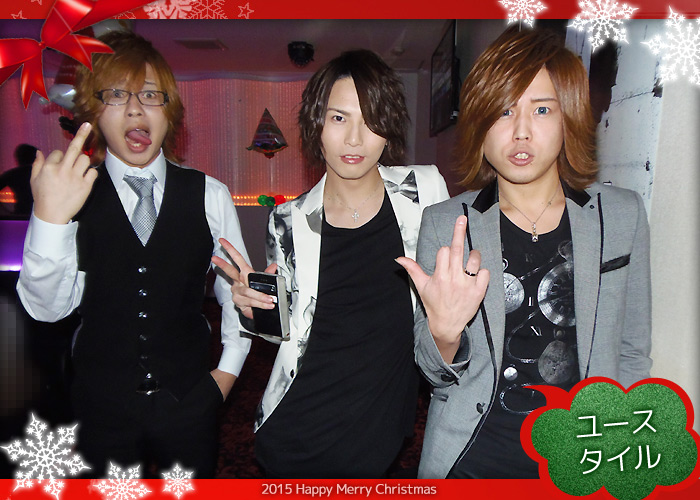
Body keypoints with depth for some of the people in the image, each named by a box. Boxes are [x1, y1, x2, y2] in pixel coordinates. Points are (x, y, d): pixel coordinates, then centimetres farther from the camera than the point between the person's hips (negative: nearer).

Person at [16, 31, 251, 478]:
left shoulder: (210, 196, -3)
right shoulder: (73, 195, -6)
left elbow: (237, 290, 5)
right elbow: (47, 307, -15)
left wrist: (228, 371, 5)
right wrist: (50, 218, -29)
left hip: (190, 404, 1)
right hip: (102, 405, 0)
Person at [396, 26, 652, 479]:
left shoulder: (623, 215, -4)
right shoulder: (443, 224, -9)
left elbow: (632, 353, 5)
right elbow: (438, 374, -6)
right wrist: (443, 331, -26)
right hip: (475, 448, -1)